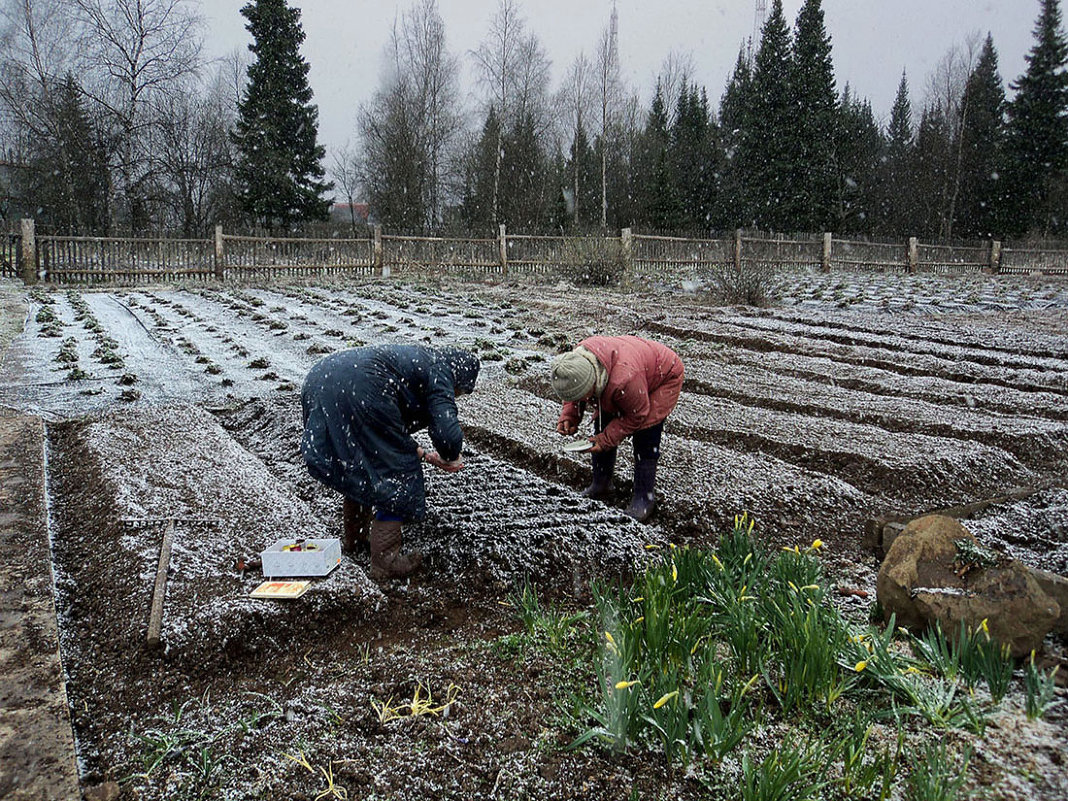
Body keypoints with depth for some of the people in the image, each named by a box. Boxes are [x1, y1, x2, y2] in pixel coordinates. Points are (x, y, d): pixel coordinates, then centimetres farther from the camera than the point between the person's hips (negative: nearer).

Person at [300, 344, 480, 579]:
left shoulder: (418, 358, 28)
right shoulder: (439, 373, 3)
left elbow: (390, 430, 32)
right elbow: (448, 434, -12)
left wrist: (424, 455, 29)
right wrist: (450, 458, 10)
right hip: (357, 391, -10)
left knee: (356, 470, 28)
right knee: (394, 473, 5)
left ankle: (355, 536, 46)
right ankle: (385, 561, 8)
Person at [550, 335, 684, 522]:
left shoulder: (624, 380, -47)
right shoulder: (577, 362, -26)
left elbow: (637, 414, -27)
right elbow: (574, 397, -3)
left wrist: (607, 439, -26)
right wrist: (568, 417, -20)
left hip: (664, 376, -7)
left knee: (645, 439, -14)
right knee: (602, 427, 4)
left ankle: (645, 498, 1)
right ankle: (601, 484, 21)